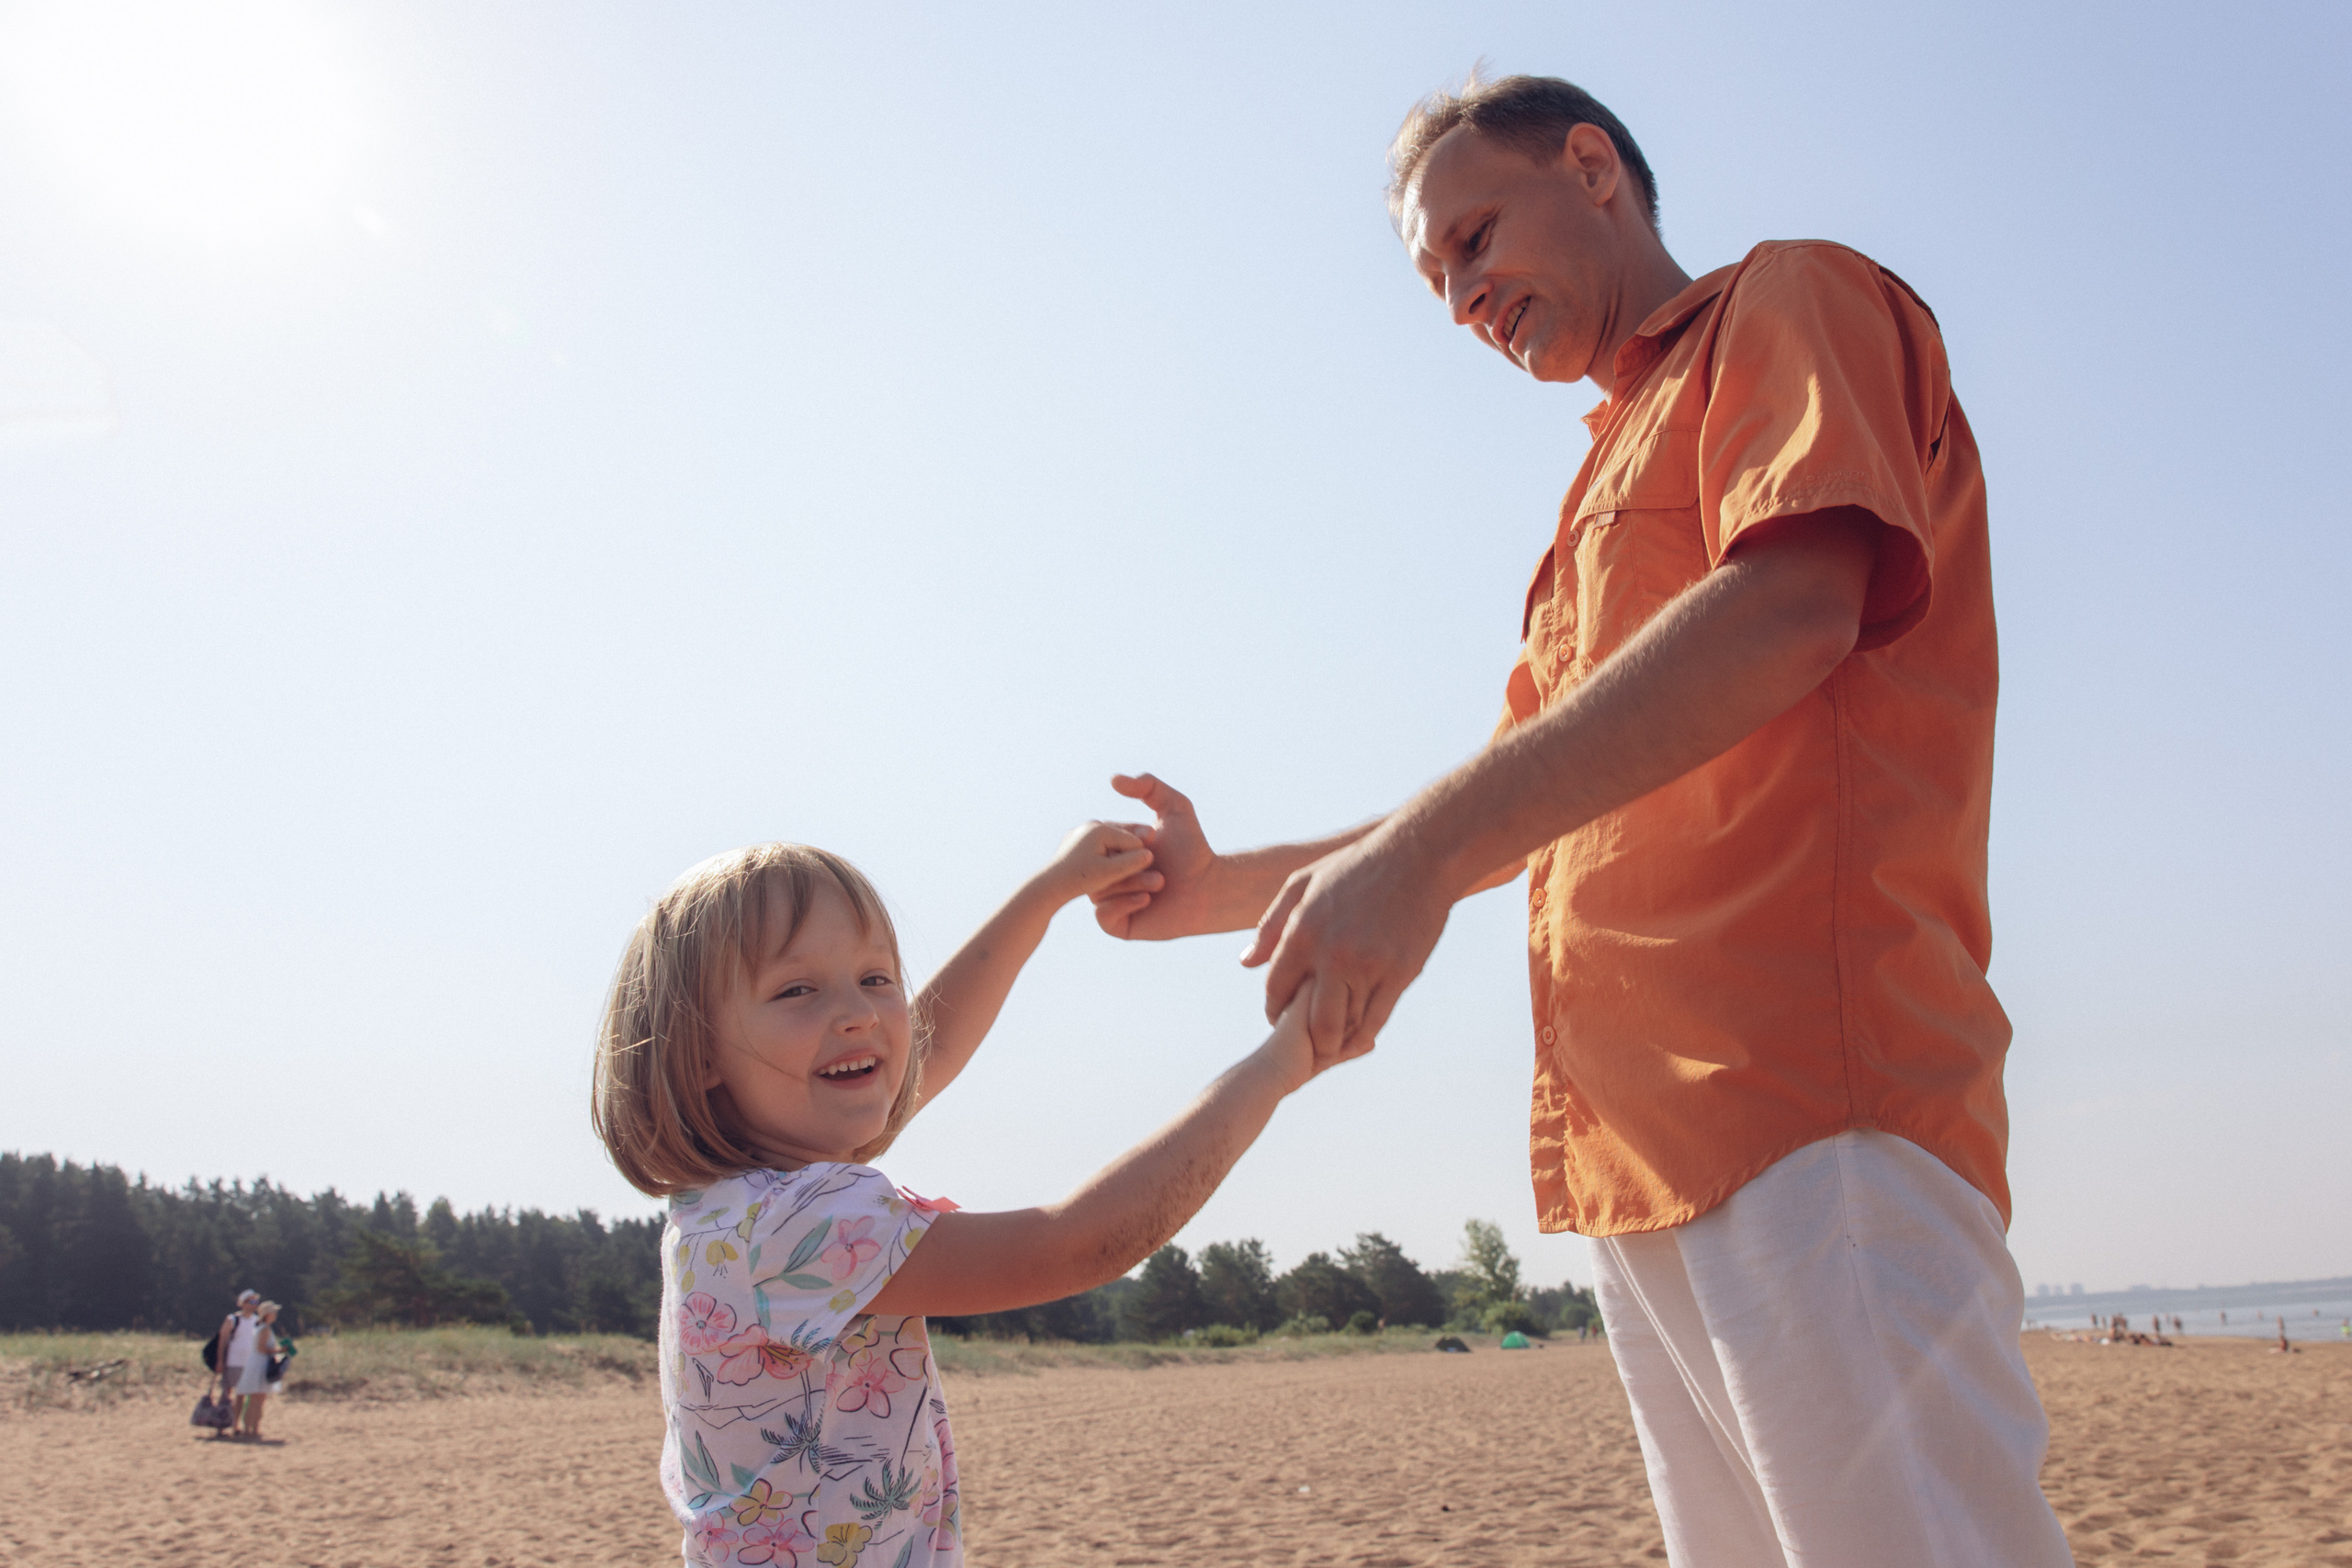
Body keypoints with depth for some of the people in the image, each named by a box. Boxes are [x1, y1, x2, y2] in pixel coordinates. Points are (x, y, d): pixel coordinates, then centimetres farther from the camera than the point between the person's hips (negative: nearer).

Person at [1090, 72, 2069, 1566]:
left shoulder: (1796, 300, 5)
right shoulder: (1610, 483, 30)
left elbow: (1790, 608, -16)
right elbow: (1525, 814, 29)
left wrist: (1425, 846, -21)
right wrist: (1226, 888, 18)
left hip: (1811, 1107, -8)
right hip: (1639, 1158, 8)